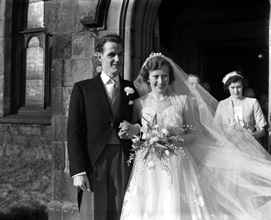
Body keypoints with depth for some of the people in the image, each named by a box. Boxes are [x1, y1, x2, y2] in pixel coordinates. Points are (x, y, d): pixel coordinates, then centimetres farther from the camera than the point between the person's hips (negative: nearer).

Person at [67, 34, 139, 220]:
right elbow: (74, 131, -2)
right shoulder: (83, 88, 3)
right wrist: (77, 171, -8)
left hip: (125, 163, 2)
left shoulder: (133, 89, 9)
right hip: (93, 164, -1)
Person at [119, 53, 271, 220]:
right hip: (147, 169, 1)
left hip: (177, 168, -1)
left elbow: (194, 134, 2)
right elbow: (136, 135, 11)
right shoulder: (140, 103, 4)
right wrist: (132, 132, -11)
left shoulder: (182, 100, 1)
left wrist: (172, 141, -13)